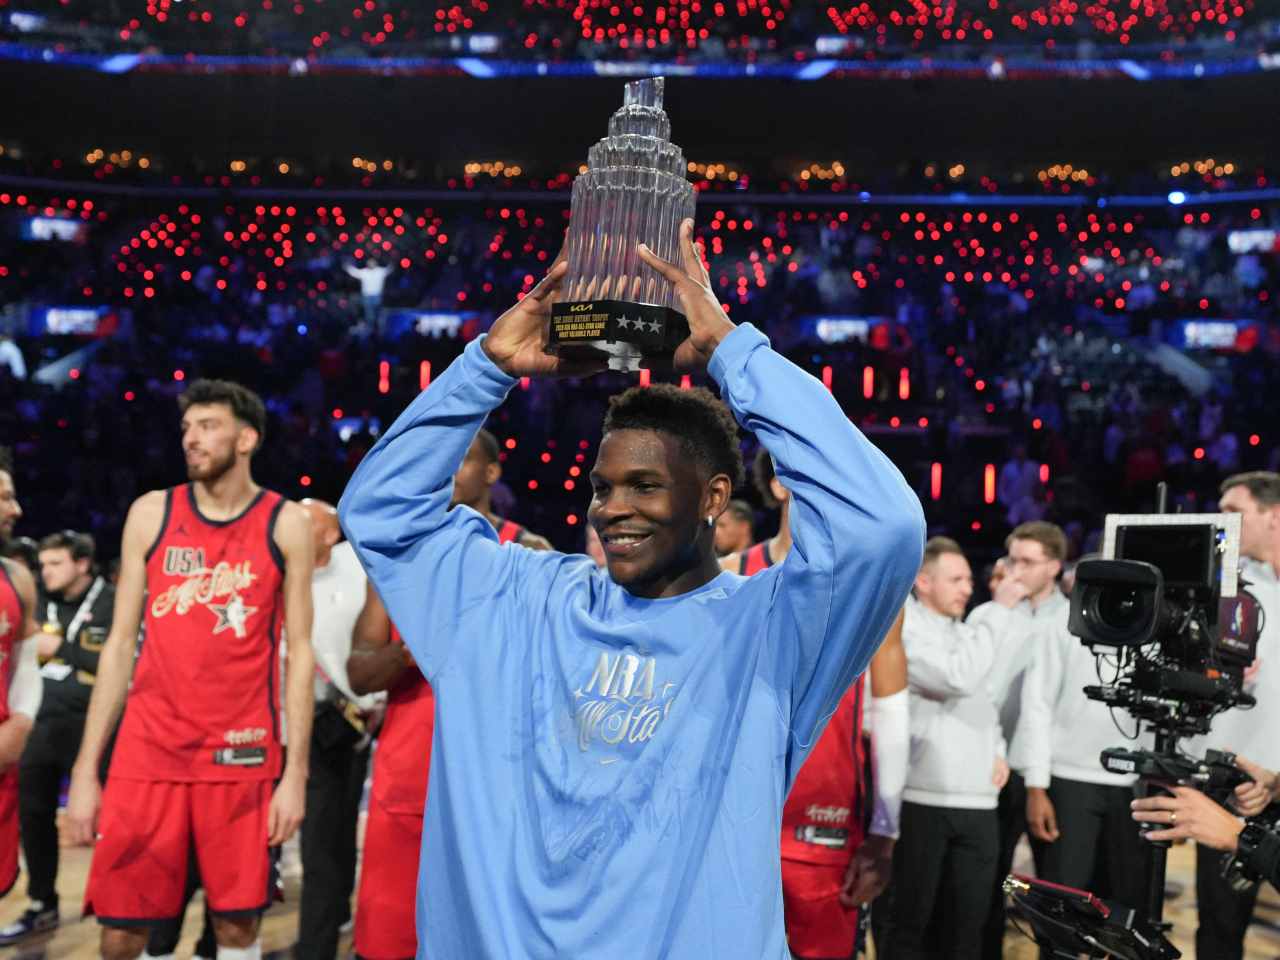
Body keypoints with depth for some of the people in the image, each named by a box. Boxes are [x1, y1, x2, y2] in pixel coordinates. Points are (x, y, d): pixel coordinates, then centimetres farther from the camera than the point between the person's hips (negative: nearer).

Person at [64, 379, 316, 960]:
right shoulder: (151, 514, 6)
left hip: (242, 755, -1)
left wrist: (296, 772, -5)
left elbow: (298, 652, 1)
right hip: (147, 753, 2)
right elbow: (120, 644, 7)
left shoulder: (285, 524, 1)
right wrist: (84, 769, 3)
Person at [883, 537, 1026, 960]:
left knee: (964, 925, 8)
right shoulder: (905, 631, -7)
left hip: (978, 802, 7)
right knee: (910, 920, 1)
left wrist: (998, 750, 9)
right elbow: (958, 679, -22)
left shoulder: (967, 634, 18)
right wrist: (1000, 609, -15)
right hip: (923, 799, -7)